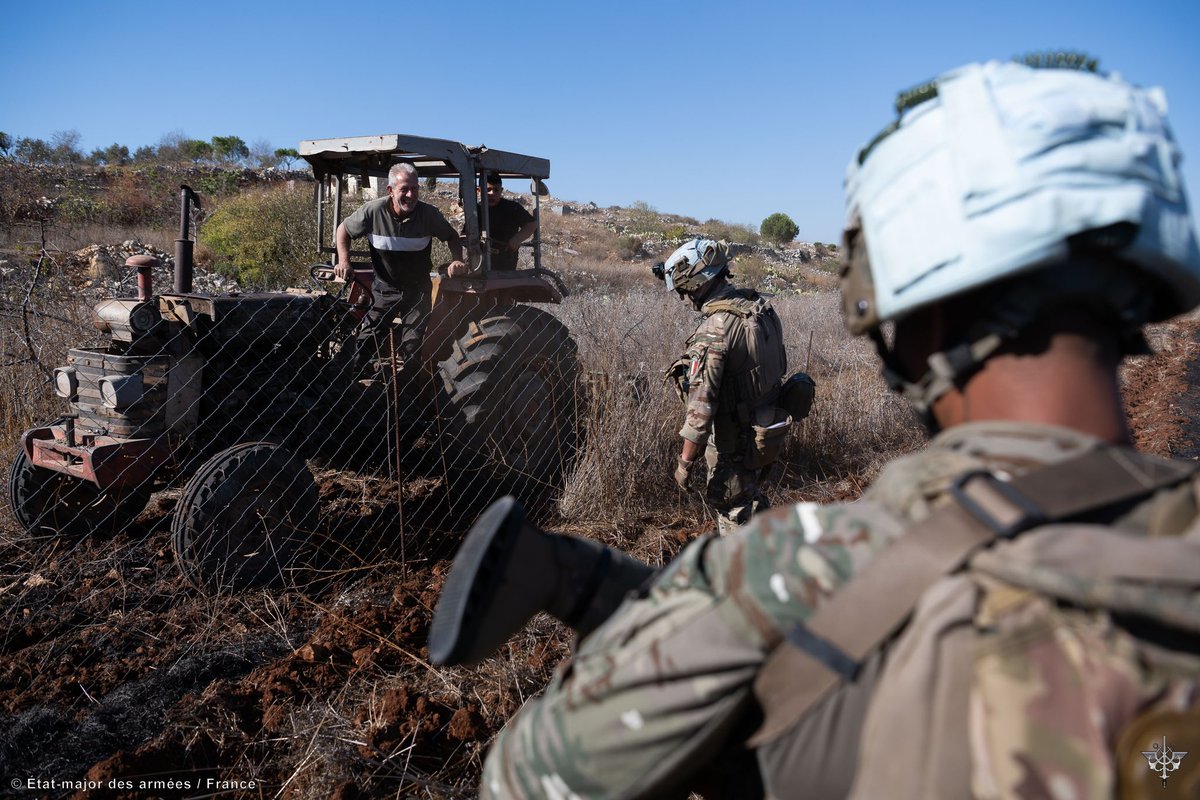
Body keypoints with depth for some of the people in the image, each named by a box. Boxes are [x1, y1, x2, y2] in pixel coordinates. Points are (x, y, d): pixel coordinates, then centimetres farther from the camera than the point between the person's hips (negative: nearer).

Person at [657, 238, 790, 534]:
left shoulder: (714, 331, -26)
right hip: (770, 429, 9)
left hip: (737, 440, -8)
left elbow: (702, 404, -25)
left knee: (733, 509, 11)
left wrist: (685, 460, -19)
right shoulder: (760, 306, -2)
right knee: (752, 498, 27)